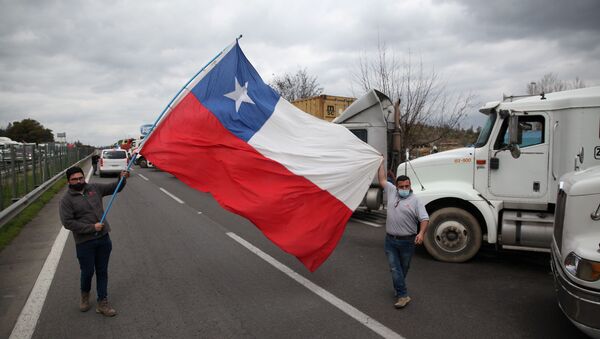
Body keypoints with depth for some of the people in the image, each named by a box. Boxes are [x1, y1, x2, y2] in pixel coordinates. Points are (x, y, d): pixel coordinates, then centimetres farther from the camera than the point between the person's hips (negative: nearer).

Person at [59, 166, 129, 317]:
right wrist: (92, 227, -18)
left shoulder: (94, 188, 5)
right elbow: (68, 222, -14)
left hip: (104, 238, 4)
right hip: (85, 243, -4)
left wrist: (122, 179, -8)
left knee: (102, 272, 10)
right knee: (88, 272, 7)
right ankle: (85, 295, 39)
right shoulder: (67, 200, -7)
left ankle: (102, 303, 21)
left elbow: (113, 187, 13)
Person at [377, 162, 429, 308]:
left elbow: (424, 219, -14)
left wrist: (421, 233, -30)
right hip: (390, 240, 3)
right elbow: (382, 180, 12)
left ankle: (398, 287, 34)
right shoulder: (392, 192, 4)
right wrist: (381, 163, 12)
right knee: (394, 268, 0)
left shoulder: (415, 201, -7)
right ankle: (403, 295, 8)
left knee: (404, 268, 14)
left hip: (407, 241, -2)